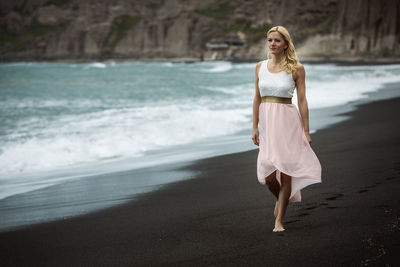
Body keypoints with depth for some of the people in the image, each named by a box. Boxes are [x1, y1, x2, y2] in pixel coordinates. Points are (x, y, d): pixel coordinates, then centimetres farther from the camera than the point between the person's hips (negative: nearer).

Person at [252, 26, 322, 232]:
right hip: (267, 121, 3)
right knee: (267, 173, -5)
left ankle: (279, 221, 7)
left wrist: (306, 130, -5)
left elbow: (302, 101, -2)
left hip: (288, 121, -3)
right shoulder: (260, 67, 8)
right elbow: (257, 99, 11)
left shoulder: (296, 68, -2)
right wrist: (255, 127, 8)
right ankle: (280, 199, 29)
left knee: (285, 171, -2)